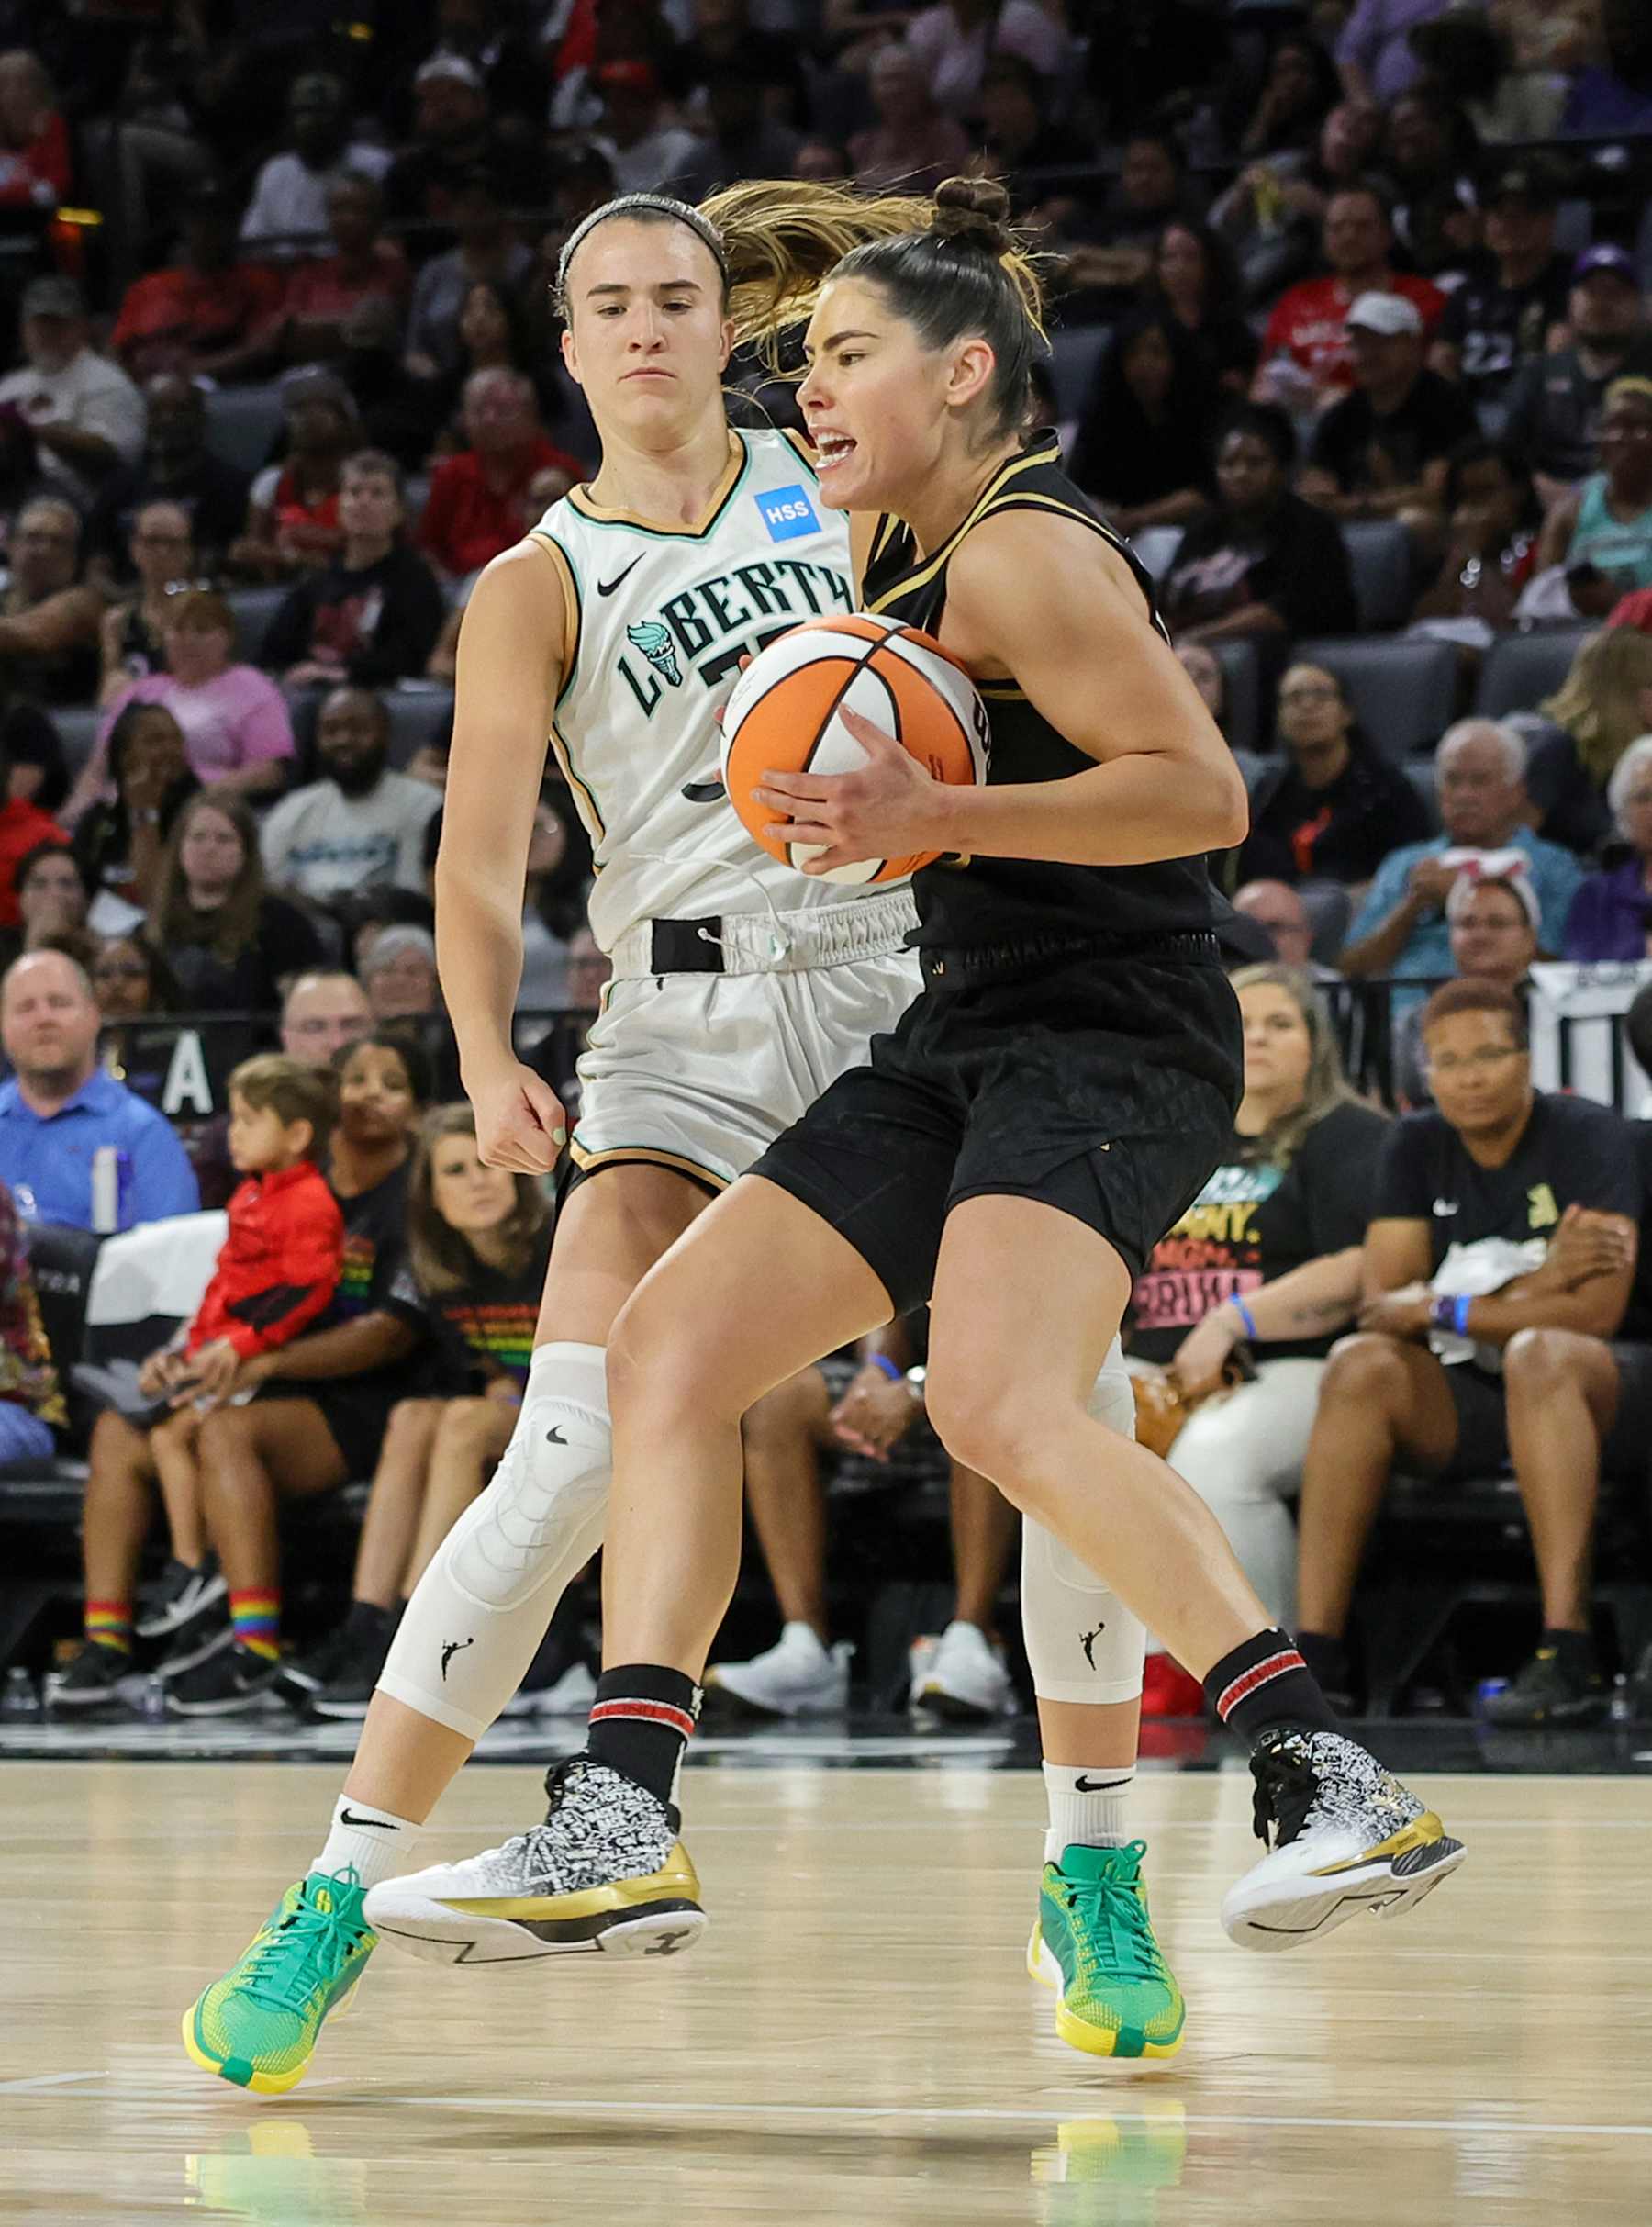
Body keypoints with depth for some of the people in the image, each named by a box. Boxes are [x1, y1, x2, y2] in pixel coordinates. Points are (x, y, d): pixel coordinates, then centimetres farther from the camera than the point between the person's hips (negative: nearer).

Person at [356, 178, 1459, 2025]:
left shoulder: (1022, 554, -11)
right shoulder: (909, 562, 18)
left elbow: (1200, 790, -20)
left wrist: (933, 817, -26)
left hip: (1108, 1043, -10)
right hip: (964, 1046, 10)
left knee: (1001, 1405, -31)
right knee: (668, 1349, 0)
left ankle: (1332, 1782, -30)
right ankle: (621, 1822, -5)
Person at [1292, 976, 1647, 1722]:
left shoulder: (1589, 1135, -8)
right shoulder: (1417, 1148, 7)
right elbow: (1379, 1305, -3)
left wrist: (1446, 1309, -14)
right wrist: (1533, 1289, -17)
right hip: (1468, 1398, 4)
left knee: (1539, 1352, -37)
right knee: (1360, 1364, -23)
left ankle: (1567, 1654, -47)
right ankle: (1315, 1646, -30)